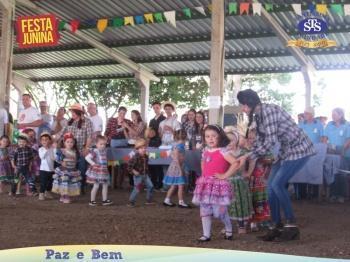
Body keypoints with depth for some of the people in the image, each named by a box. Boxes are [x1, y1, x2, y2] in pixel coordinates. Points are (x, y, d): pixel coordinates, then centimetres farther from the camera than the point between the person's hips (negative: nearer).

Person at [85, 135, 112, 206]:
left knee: (105, 185, 10)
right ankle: (92, 201, 10)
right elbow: (87, 157, -22)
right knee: (96, 186, -2)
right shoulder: (95, 151, -16)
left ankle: (105, 200, 19)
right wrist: (93, 163, -22)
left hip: (104, 171, 8)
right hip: (96, 171, -8)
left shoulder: (105, 151, 7)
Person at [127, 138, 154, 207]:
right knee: (137, 189, -7)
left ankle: (149, 200, 16)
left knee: (150, 186, 3)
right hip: (138, 176, -7)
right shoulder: (135, 157, -18)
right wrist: (134, 171, -22)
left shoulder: (146, 157, 6)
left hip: (145, 175, 7)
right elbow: (129, 166, -19)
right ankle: (131, 202, 5)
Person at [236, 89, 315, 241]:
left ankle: (292, 226, -4)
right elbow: (260, 140, 12)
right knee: (271, 185, 3)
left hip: (298, 149, -9)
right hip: (286, 150, 9)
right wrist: (247, 158, 4)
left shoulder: (268, 111, -23)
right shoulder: (258, 115, 6)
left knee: (277, 184, -15)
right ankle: (276, 226, 10)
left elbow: (270, 142, -27)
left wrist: (248, 156, -23)